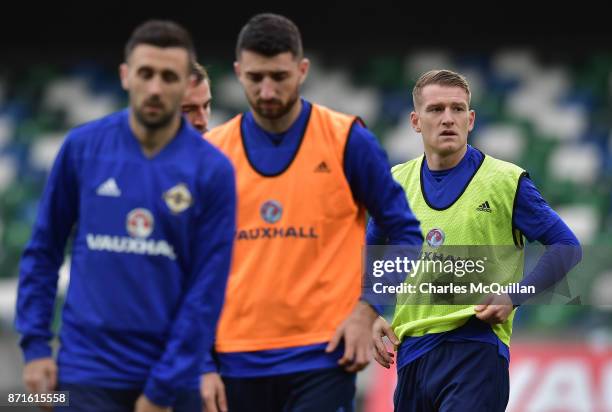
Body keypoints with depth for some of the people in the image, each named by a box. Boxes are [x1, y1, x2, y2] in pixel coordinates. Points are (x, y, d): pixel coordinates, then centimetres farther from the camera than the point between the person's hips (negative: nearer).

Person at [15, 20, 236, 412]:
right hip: (87, 377, 0)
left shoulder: (212, 170, -6)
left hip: (172, 379, 0)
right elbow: (44, 249, 8)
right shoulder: (83, 147, -1)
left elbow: (207, 289, -7)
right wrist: (35, 344, 1)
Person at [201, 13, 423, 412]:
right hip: (238, 363, 3)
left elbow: (404, 232, 3)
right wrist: (203, 364, 0)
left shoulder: (347, 140, -2)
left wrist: (369, 311, -10)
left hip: (323, 357, -3)